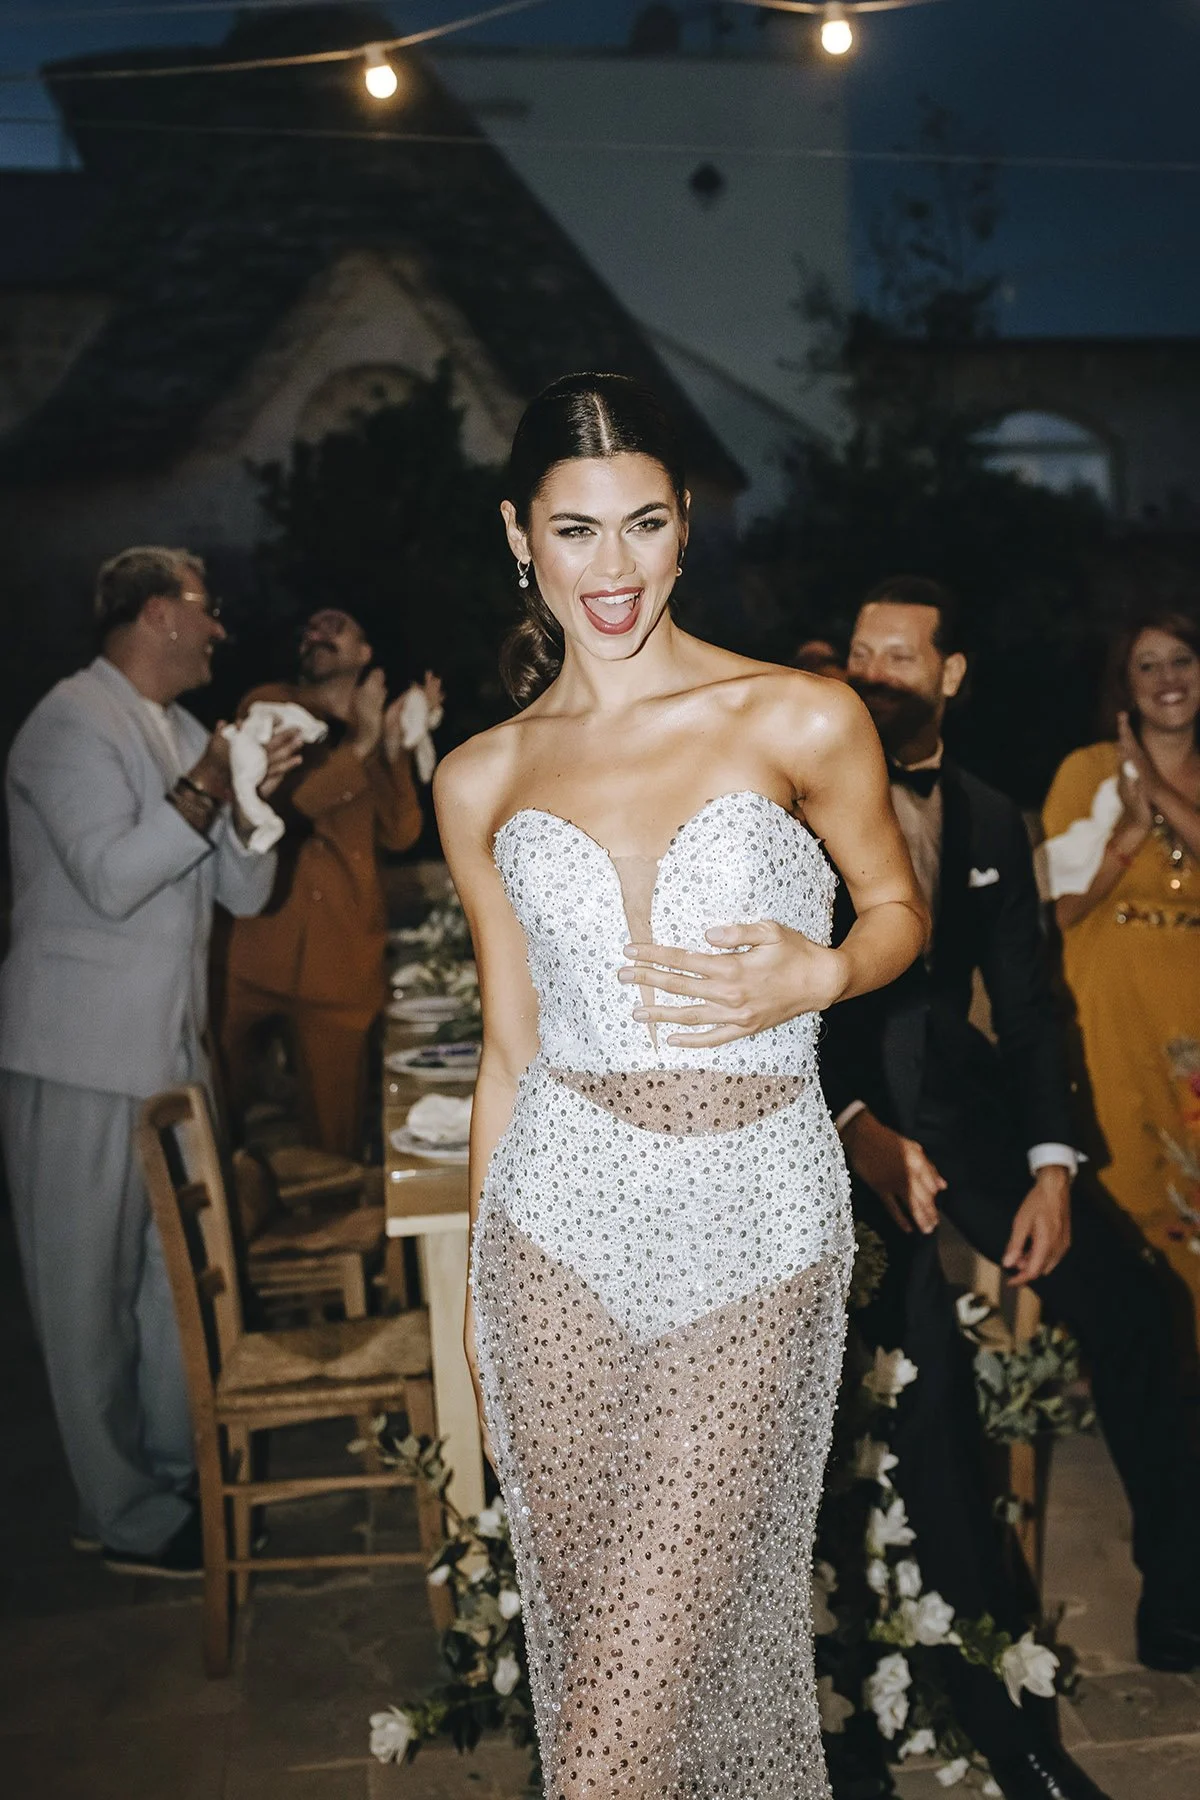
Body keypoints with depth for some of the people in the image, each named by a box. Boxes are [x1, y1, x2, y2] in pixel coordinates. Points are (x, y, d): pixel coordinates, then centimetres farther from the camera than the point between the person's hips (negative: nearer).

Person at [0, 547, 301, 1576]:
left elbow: (243, 892, 11)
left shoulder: (185, 734, 14)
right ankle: (133, 1521, 12)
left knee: (177, 1269, 15)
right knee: (95, 1296, 2)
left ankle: (175, 1466, 30)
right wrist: (207, 788, -19)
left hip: (169, 1050, 9)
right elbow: (111, 877, -22)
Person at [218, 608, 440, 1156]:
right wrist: (357, 748, -16)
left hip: (339, 960, 2)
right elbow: (263, 802, -12)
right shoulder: (268, 706, 4)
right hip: (254, 943, -2)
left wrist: (394, 750, -15)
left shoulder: (379, 727, 12)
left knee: (333, 1131, 8)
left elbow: (401, 833, -2)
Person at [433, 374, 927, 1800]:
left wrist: (816, 976, -13)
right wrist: (477, 1292, 13)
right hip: (562, 1216, 3)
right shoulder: (482, 778, 5)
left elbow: (900, 908, 10)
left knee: (664, 1643, 0)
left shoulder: (801, 722, -4)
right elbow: (510, 1046, 10)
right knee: (582, 1616, 14)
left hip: (755, 1217, -2)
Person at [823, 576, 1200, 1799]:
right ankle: (995, 1689, -7)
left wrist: (1050, 1163, -5)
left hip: (964, 1102, 4)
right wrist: (858, 1127, -21)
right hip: (843, 1118, -4)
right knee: (928, 1366, -22)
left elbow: (1027, 1006, 9)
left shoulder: (992, 822, 12)